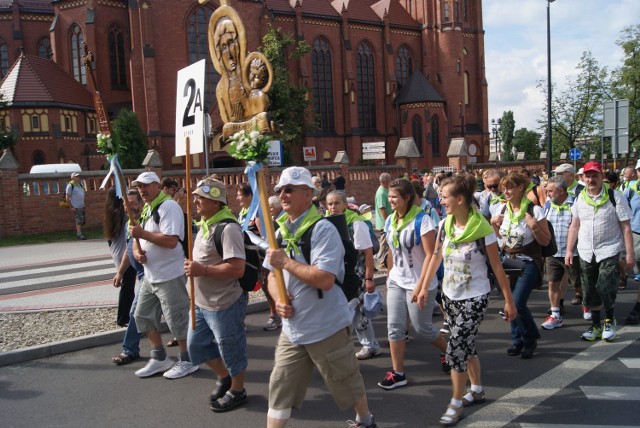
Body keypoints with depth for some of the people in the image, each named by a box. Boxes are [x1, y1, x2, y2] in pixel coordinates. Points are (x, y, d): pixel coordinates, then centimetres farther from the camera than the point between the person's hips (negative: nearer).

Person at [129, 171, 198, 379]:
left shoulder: (168, 206, -16)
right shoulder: (146, 209, 14)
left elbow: (171, 241, -27)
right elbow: (140, 237, 19)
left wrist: (143, 233, -22)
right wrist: (136, 250, -3)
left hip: (169, 276, -10)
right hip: (150, 276, 10)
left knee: (177, 319, 0)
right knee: (143, 316, 15)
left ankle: (187, 361, 16)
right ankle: (160, 358, 28)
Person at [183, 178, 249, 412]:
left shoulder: (228, 228, -23)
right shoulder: (205, 223, 8)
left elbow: (237, 268, -31)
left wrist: (202, 270, -28)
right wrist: (193, 267, 7)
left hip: (224, 305, -10)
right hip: (201, 303, 10)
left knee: (231, 350, 9)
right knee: (196, 345, 21)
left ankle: (237, 391, 31)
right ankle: (224, 377, 42)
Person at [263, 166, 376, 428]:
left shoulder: (323, 229, -18)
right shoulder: (281, 231, 7)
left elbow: (325, 279, -28)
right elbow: (272, 274, 14)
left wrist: (286, 262, -23)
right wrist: (278, 299, -6)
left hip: (326, 328, -6)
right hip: (292, 328, 6)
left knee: (346, 382, 15)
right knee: (280, 388, 9)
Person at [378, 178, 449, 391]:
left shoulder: (422, 220, -17)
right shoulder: (390, 221, 3)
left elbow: (431, 255, -19)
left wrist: (420, 285, -22)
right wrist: (391, 274, 14)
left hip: (418, 284, -6)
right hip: (396, 282, 6)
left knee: (423, 327, 6)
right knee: (395, 327, 3)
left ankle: (448, 352, 34)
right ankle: (398, 373, 13)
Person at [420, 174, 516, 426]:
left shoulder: (483, 229, -21)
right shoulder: (445, 225, -5)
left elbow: (497, 267, -12)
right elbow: (436, 257, 7)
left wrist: (509, 301, -7)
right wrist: (425, 287, 8)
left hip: (474, 298, -6)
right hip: (450, 296, 6)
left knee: (455, 348, -7)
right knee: (466, 345, 18)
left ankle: (456, 404, 10)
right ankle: (477, 390, 39)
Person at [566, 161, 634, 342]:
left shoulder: (615, 197, -8)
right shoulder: (580, 198, 4)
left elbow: (626, 227, -7)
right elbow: (574, 226, 10)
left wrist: (630, 253, -10)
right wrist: (569, 250, 7)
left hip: (609, 251, -4)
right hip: (586, 252, 4)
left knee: (605, 288, -14)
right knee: (590, 291, 9)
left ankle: (609, 320, 13)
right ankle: (596, 326, 25)